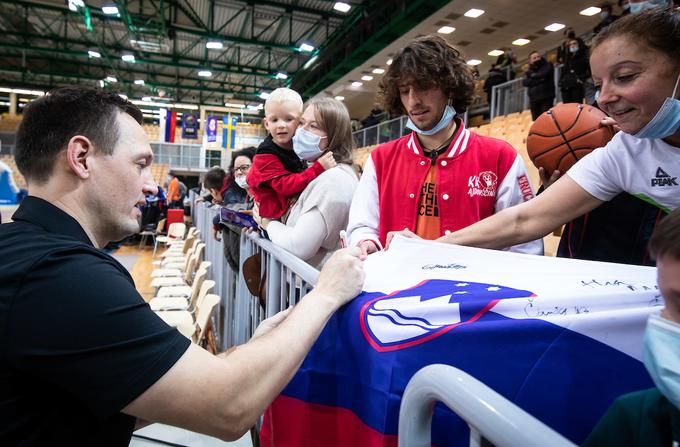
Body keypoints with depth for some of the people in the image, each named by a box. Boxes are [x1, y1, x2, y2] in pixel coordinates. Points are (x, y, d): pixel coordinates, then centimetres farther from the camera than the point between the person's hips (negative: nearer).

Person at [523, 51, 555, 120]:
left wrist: (533, 76, 3)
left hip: (546, 97, -3)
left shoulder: (547, 66, 9)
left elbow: (543, 74, -13)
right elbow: (525, 82, -4)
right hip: (534, 99, 3)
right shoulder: (528, 72, 16)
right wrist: (539, 80, -10)